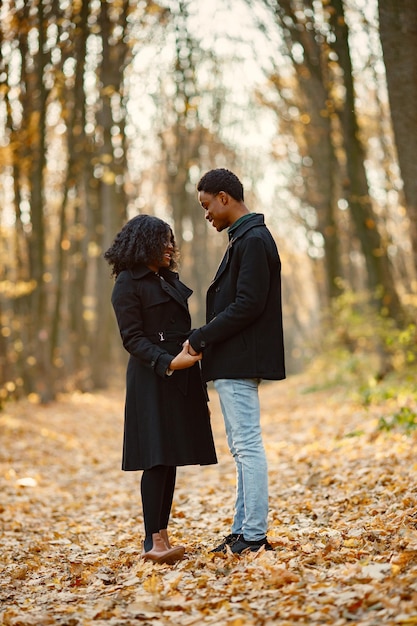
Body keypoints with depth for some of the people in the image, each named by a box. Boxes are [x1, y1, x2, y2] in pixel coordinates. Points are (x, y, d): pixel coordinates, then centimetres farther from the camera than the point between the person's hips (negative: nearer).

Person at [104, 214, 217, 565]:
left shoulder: (169, 280, 20)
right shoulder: (129, 284, -5)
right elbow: (133, 338, -12)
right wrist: (168, 362, -23)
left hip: (181, 380, 8)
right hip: (153, 379, -8)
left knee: (171, 459, 6)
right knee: (158, 458, -11)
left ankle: (161, 537, 11)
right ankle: (153, 542, -10)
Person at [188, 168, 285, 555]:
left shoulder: (253, 240, -14)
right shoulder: (243, 239, 18)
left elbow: (248, 305, -21)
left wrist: (200, 337, -15)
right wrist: (206, 340, 9)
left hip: (240, 362, -11)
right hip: (232, 363, 11)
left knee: (247, 446, -7)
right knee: (242, 448, 13)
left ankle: (254, 536, -2)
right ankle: (243, 531, 20)